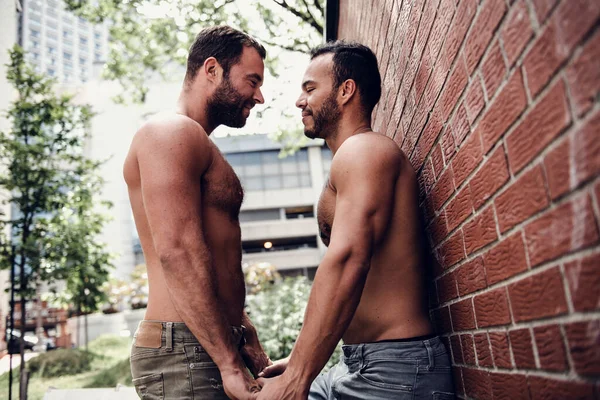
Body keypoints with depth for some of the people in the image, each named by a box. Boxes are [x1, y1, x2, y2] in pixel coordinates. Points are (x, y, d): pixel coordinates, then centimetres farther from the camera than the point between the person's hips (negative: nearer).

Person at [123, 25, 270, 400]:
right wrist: (230, 364, -22)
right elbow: (177, 251, -22)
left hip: (211, 347, 9)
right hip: (185, 353, -9)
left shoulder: (200, 147, 20)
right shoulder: (171, 132, -10)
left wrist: (249, 345, 17)